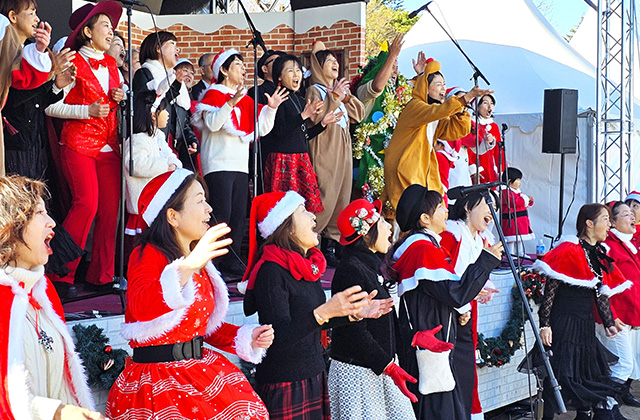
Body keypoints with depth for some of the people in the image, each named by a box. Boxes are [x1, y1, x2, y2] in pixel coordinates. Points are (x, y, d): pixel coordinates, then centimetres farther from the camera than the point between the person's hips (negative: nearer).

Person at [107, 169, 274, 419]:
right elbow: (140, 306, -31)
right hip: (159, 378, -7)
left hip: (200, 368, 7)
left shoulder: (199, 263, 16)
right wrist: (187, 268, -44)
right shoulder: (148, 255, -10)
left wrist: (246, 338, 7)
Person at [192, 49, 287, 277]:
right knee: (221, 216, -13)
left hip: (241, 165, 8)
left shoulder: (246, 99, 19)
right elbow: (212, 123, -19)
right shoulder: (214, 94, -2)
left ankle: (231, 262, 12)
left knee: (239, 217, 6)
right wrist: (231, 102, -26)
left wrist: (271, 108, 3)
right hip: (219, 164, -7)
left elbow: (262, 129, 16)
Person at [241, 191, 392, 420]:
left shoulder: (307, 263, 11)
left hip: (314, 377, 8)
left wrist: (355, 312, 13)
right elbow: (280, 336, -25)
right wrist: (323, 312, -36)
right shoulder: (271, 270, -17)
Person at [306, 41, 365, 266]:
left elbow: (359, 114, 12)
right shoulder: (315, 90, -3)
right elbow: (316, 118, -17)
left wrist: (346, 96, -2)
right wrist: (335, 98, -18)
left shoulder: (340, 89, 19)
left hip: (343, 150, 8)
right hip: (324, 150, -8)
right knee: (323, 199, -13)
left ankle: (331, 245, 11)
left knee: (341, 198, 5)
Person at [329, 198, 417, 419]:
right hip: (357, 373, -9)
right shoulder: (350, 270, -18)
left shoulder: (370, 267, 13)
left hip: (378, 370, 9)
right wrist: (389, 367, -22)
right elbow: (355, 332, -22)